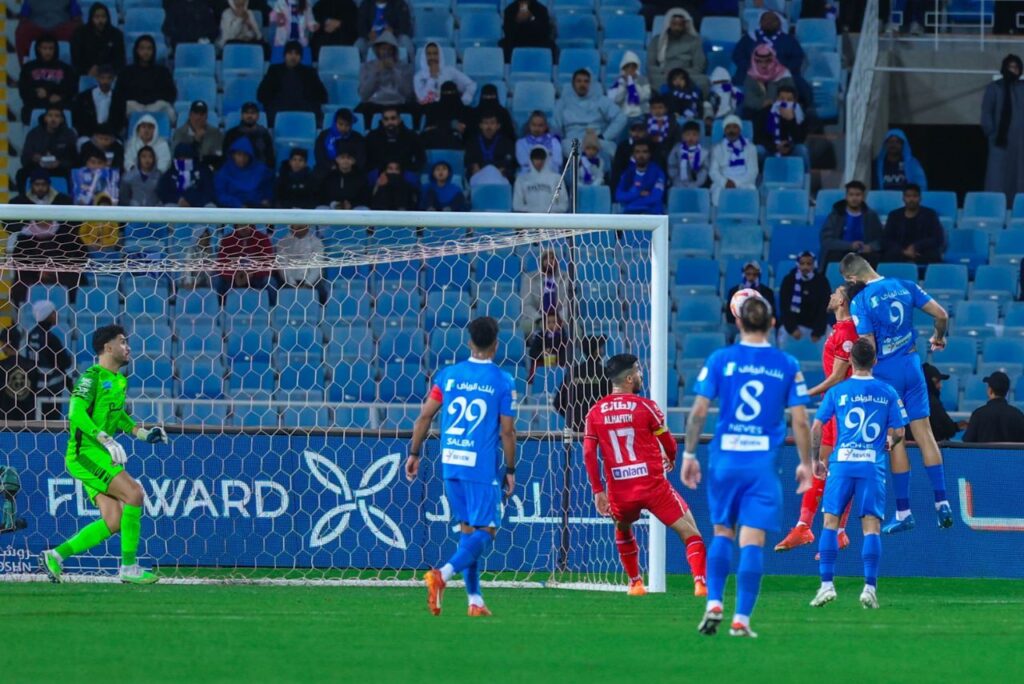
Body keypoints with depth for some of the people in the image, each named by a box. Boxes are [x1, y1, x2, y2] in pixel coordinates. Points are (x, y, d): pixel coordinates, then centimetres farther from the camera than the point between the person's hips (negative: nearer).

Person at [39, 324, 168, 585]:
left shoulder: (119, 381, 16)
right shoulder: (93, 377, -11)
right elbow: (76, 413, -24)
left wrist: (141, 433, 19)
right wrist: (106, 440, -34)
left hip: (99, 456, 9)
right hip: (85, 453, -9)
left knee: (113, 522, 0)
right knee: (134, 493, -19)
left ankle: (56, 555, 6)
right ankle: (129, 567, -14)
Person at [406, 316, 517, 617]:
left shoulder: (448, 375, 5)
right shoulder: (503, 382, -6)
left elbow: (425, 416, 6)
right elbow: (507, 432, -6)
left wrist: (414, 453, 16)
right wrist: (510, 471, 3)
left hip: (450, 465, 5)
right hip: (482, 468, -5)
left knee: (468, 529, 14)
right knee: (484, 531, -2)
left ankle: (475, 600, 12)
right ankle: (443, 574, -25)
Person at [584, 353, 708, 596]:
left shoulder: (595, 412, 6)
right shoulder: (645, 406, -4)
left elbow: (589, 454, 4)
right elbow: (669, 445, 3)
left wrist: (598, 492, 9)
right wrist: (671, 459, 27)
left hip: (619, 490, 4)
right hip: (652, 484, -4)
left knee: (622, 529, 33)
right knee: (688, 529, 0)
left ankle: (635, 583, 32)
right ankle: (700, 581, -18)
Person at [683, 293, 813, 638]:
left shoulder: (720, 360, 1)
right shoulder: (787, 365, 2)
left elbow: (698, 411, -2)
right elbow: (800, 421, 0)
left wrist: (689, 454, 6)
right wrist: (805, 464, 10)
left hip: (725, 458, 1)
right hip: (764, 463, -1)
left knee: (722, 534, 15)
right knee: (752, 542, -1)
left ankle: (714, 604, 2)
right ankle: (741, 619, -4)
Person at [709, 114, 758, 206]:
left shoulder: (750, 147, 14)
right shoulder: (717, 149, 18)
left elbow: (752, 171, 4)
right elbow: (713, 171, 7)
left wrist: (736, 183, -13)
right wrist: (725, 182, -14)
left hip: (744, 186, -1)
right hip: (722, 186, 1)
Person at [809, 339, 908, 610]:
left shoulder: (837, 391, 3)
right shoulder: (887, 393, 5)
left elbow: (816, 427, 2)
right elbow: (899, 432, 8)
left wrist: (815, 459, 15)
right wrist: (889, 442, 30)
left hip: (842, 463, -1)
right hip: (873, 465, 1)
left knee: (830, 521, 6)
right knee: (871, 525, 0)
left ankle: (827, 584, -2)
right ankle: (870, 586, -8)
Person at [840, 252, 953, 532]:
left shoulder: (860, 301, -13)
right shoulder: (905, 286, 2)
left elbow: (868, 348, -16)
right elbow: (941, 315, 3)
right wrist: (938, 338, 23)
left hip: (885, 371, -5)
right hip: (912, 364, 5)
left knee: (895, 440, 1)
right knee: (924, 433, 8)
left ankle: (903, 512, 4)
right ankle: (942, 503, 6)